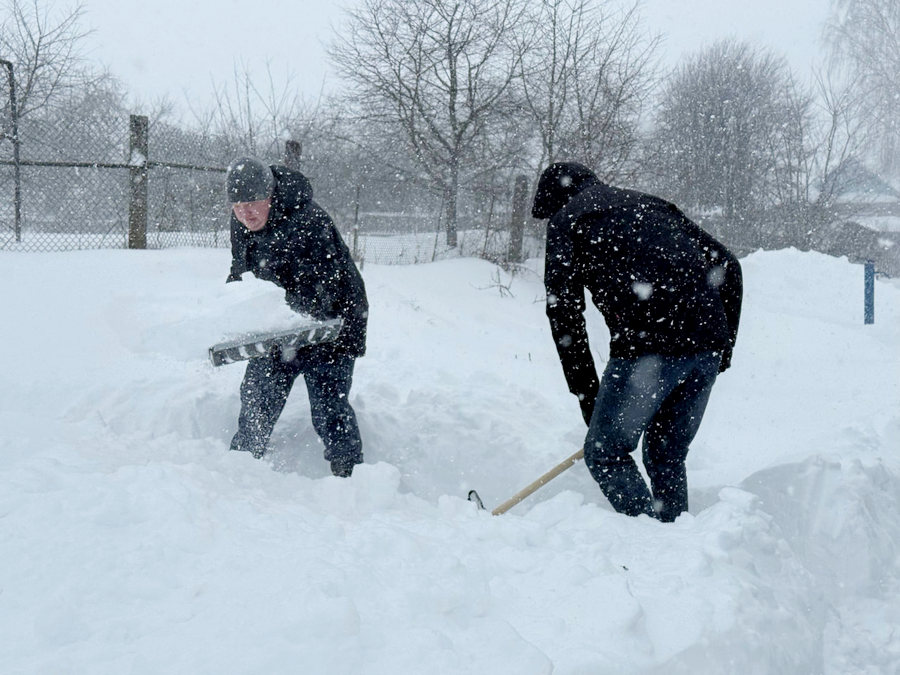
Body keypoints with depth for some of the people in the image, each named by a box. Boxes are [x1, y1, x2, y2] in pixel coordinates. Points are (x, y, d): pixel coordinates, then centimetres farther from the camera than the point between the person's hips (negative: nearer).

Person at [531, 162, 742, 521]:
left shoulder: (566, 218, 13)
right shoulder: (651, 204, 29)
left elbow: (563, 312, 4)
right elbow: (727, 265, 22)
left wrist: (588, 396, 8)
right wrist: (723, 344, 24)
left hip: (647, 346, -6)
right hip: (708, 348, 6)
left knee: (604, 453, 7)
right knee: (668, 457, 19)